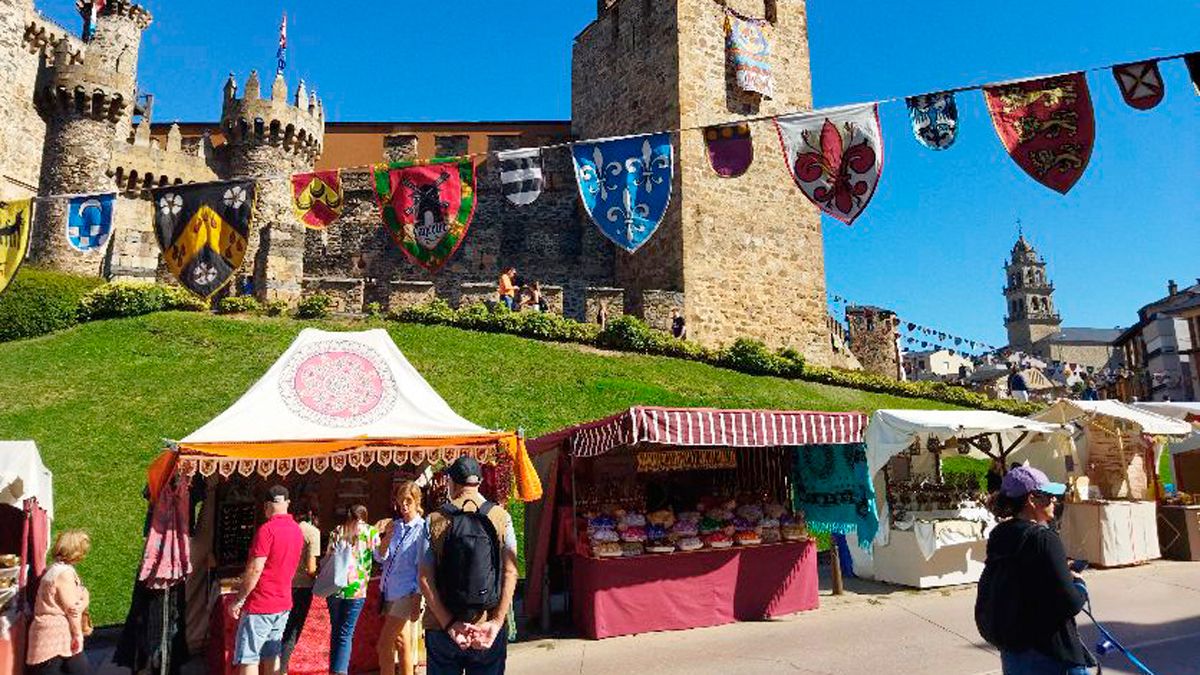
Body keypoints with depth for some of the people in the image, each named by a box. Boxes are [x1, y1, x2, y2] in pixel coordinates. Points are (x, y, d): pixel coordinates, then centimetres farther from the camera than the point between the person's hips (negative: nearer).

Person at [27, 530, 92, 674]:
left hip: (62, 637, 10)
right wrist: (78, 634, -8)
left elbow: (83, 597, 7)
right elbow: (72, 607, -17)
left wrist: (83, 601, -16)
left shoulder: (58, 569, 12)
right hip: (53, 639, -10)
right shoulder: (64, 573, -20)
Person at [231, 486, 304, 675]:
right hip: (283, 603, 7)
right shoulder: (297, 530, 6)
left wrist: (238, 600, -11)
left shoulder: (267, 529, -17)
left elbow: (255, 569, -19)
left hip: (259, 605, -7)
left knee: (248, 659, 0)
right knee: (272, 656, 15)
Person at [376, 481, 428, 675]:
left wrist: (417, 599, -13)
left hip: (406, 594, -6)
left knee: (384, 645, -6)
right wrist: (387, 536, -11)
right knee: (401, 644, 13)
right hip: (390, 592, 6)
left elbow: (423, 566, -10)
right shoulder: (394, 526, 8)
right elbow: (380, 557, 5)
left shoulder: (422, 529, -9)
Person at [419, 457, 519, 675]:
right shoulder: (501, 519, -2)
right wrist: (497, 622, -11)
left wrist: (449, 624, -11)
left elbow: (425, 579, -8)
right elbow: (510, 572, -9)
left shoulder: (435, 521, -2)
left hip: (441, 629, 0)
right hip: (488, 629, 0)